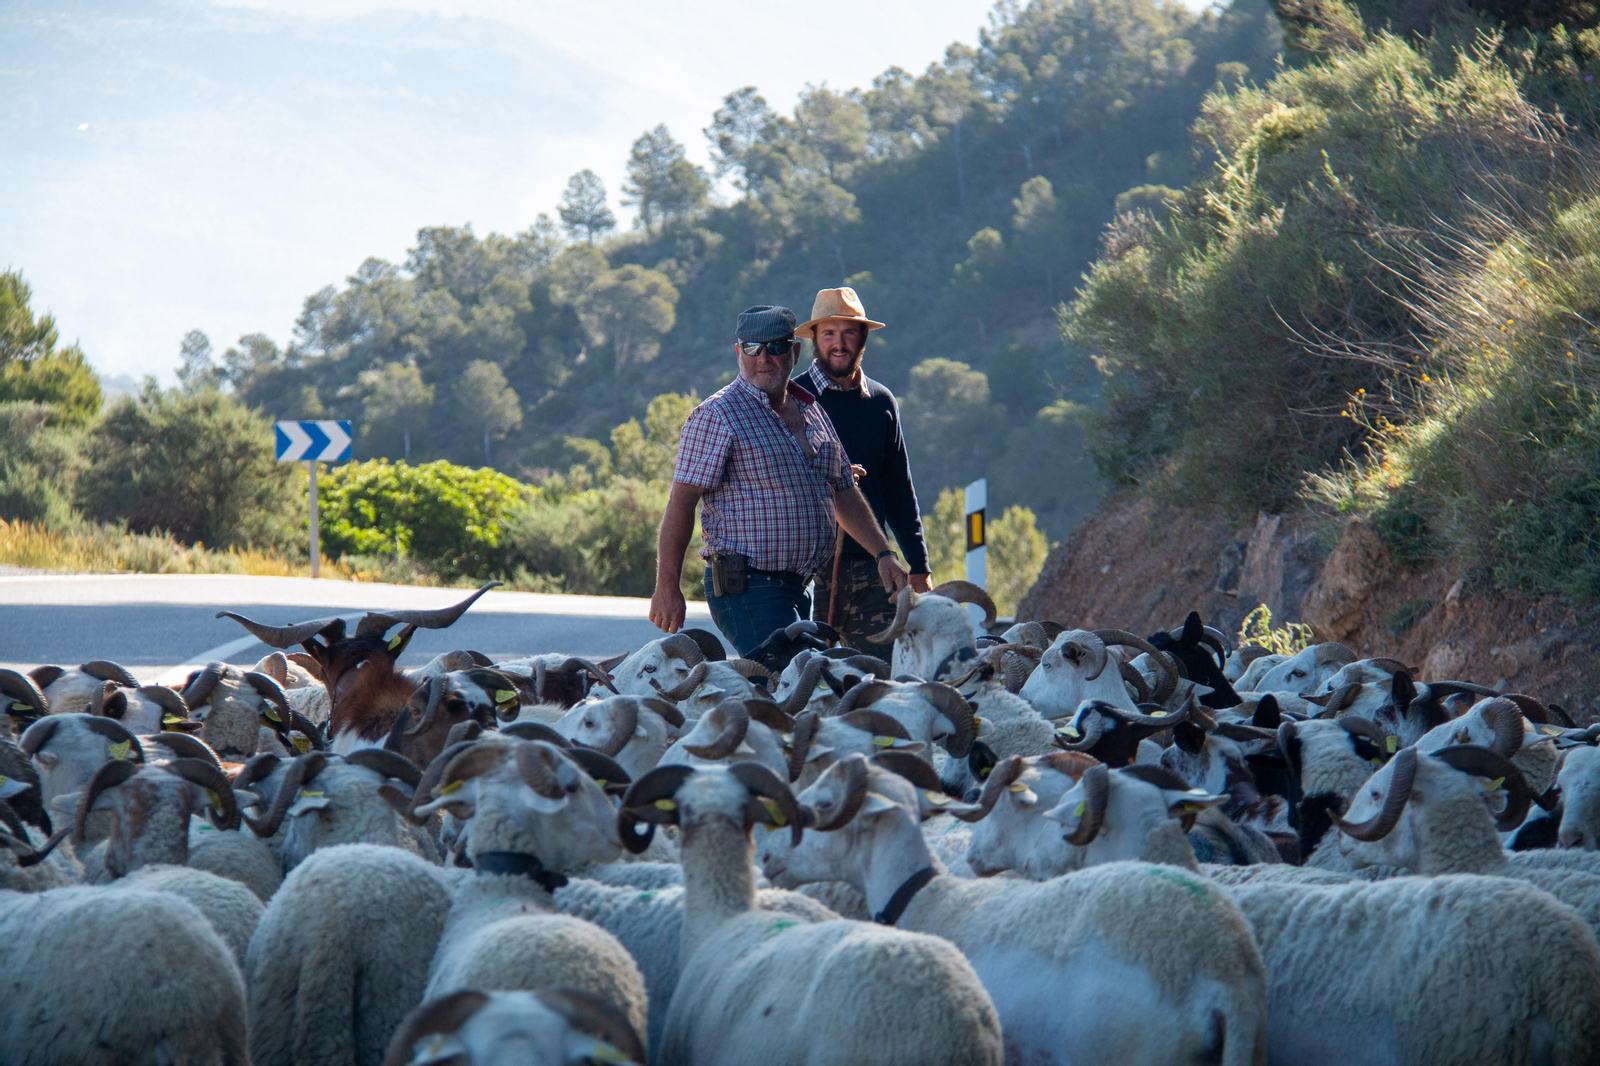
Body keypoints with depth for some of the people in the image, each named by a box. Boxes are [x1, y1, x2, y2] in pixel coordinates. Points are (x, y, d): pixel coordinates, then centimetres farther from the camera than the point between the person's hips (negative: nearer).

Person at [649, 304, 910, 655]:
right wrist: (667, 588, -16)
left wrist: (883, 554, 14)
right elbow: (681, 504, -11)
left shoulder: (812, 412, 16)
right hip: (746, 587, -8)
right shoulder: (717, 415, -7)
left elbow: (844, 493, 24)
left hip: (801, 588, 8)